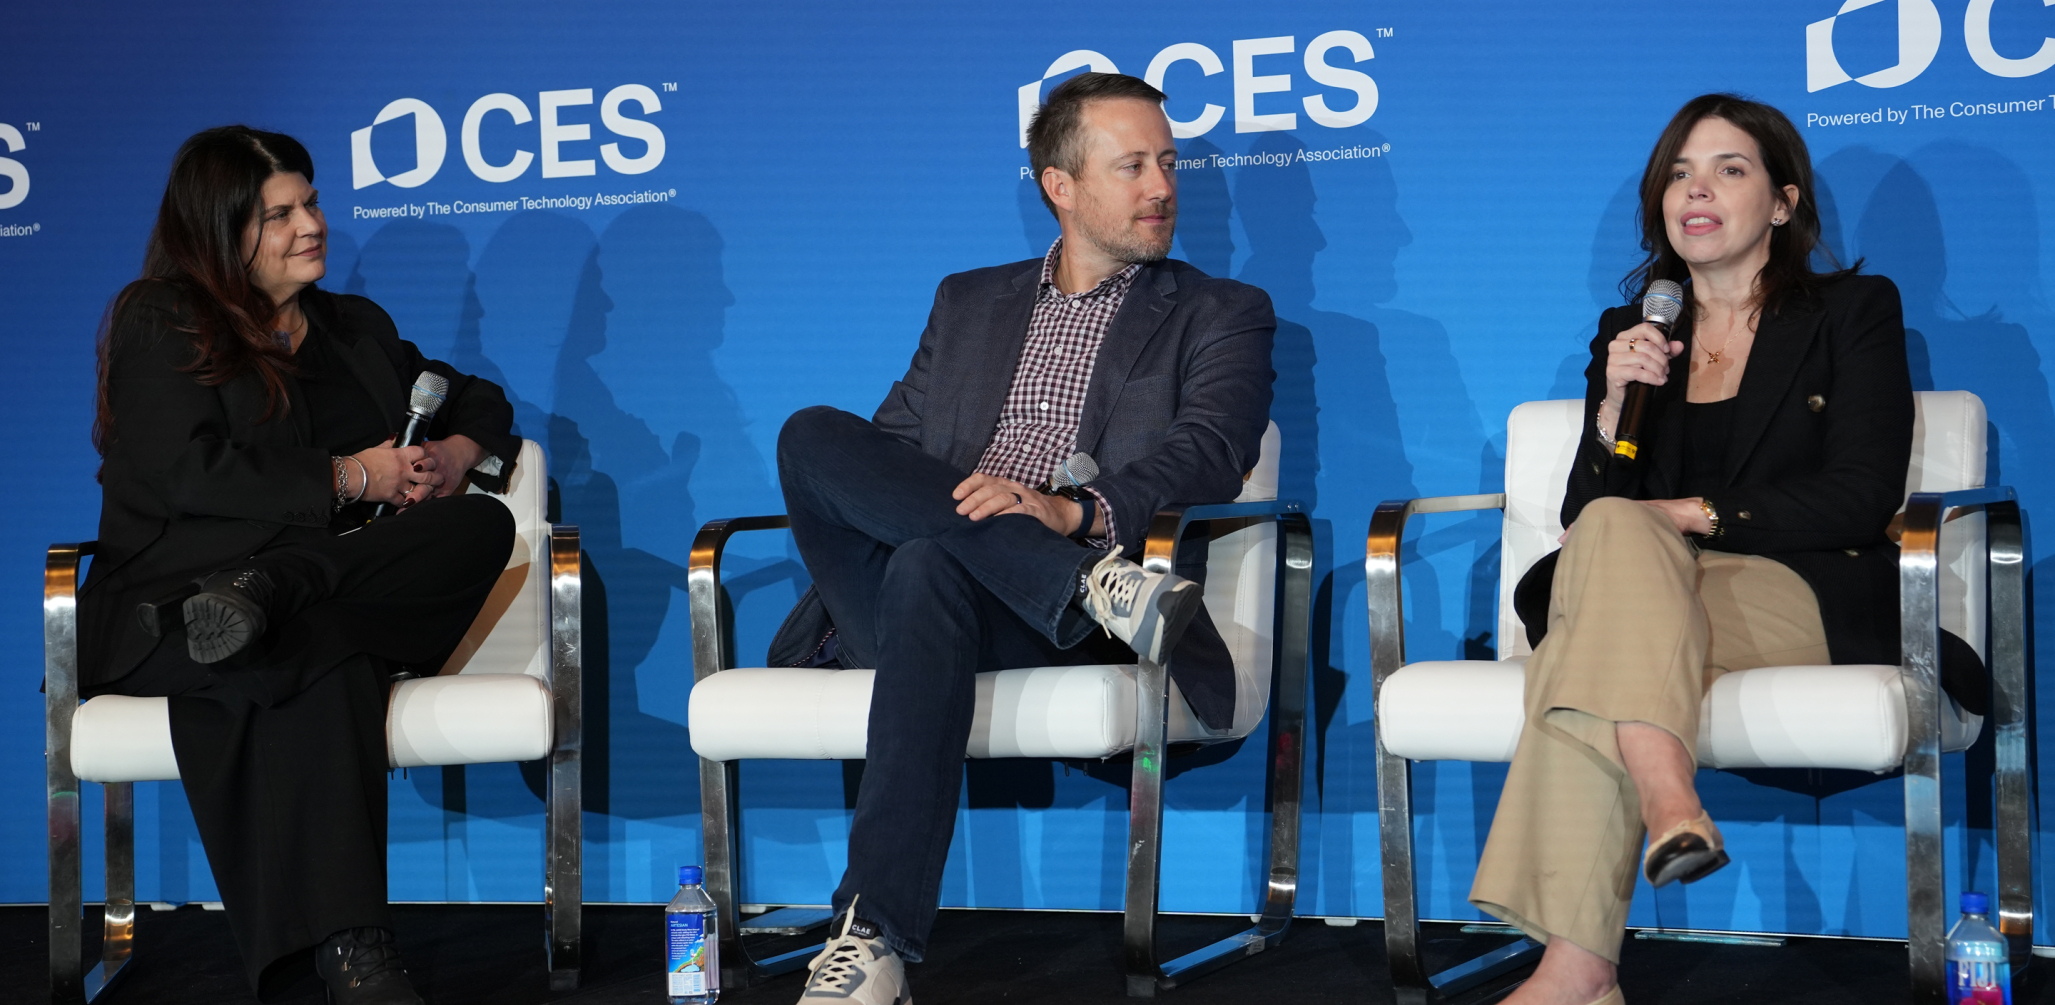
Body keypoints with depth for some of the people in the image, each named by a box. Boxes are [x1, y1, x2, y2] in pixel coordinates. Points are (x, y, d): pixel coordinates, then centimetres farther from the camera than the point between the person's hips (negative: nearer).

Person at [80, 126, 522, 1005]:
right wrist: (349, 477, -6)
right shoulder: (159, 323, 9)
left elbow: (476, 399, 33)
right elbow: (188, 477, -6)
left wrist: (459, 454, 8)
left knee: (484, 524, -26)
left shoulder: (355, 327, 28)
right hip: (176, 598, -5)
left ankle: (270, 598, -41)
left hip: (346, 572, 5)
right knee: (327, 661, -41)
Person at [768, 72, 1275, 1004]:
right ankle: (1096, 590, -33)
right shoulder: (969, 304, 28)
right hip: (899, 586, 4)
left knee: (930, 570, -38)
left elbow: (1210, 453, -4)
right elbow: (888, 452, 20)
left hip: (1042, 617, -4)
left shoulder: (1219, 316, 15)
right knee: (813, 434, -23)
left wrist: (1076, 511, -24)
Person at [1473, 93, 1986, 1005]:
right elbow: (1582, 515, 13)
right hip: (1638, 593, 3)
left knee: (1595, 644, -36)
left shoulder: (1855, 311, 13)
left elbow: (1860, 500, -1)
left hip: (1795, 596, -3)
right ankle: (1668, 802, -57)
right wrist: (1615, 407, -6)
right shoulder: (1629, 332, 23)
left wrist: (1697, 515, -7)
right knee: (1615, 531, -36)